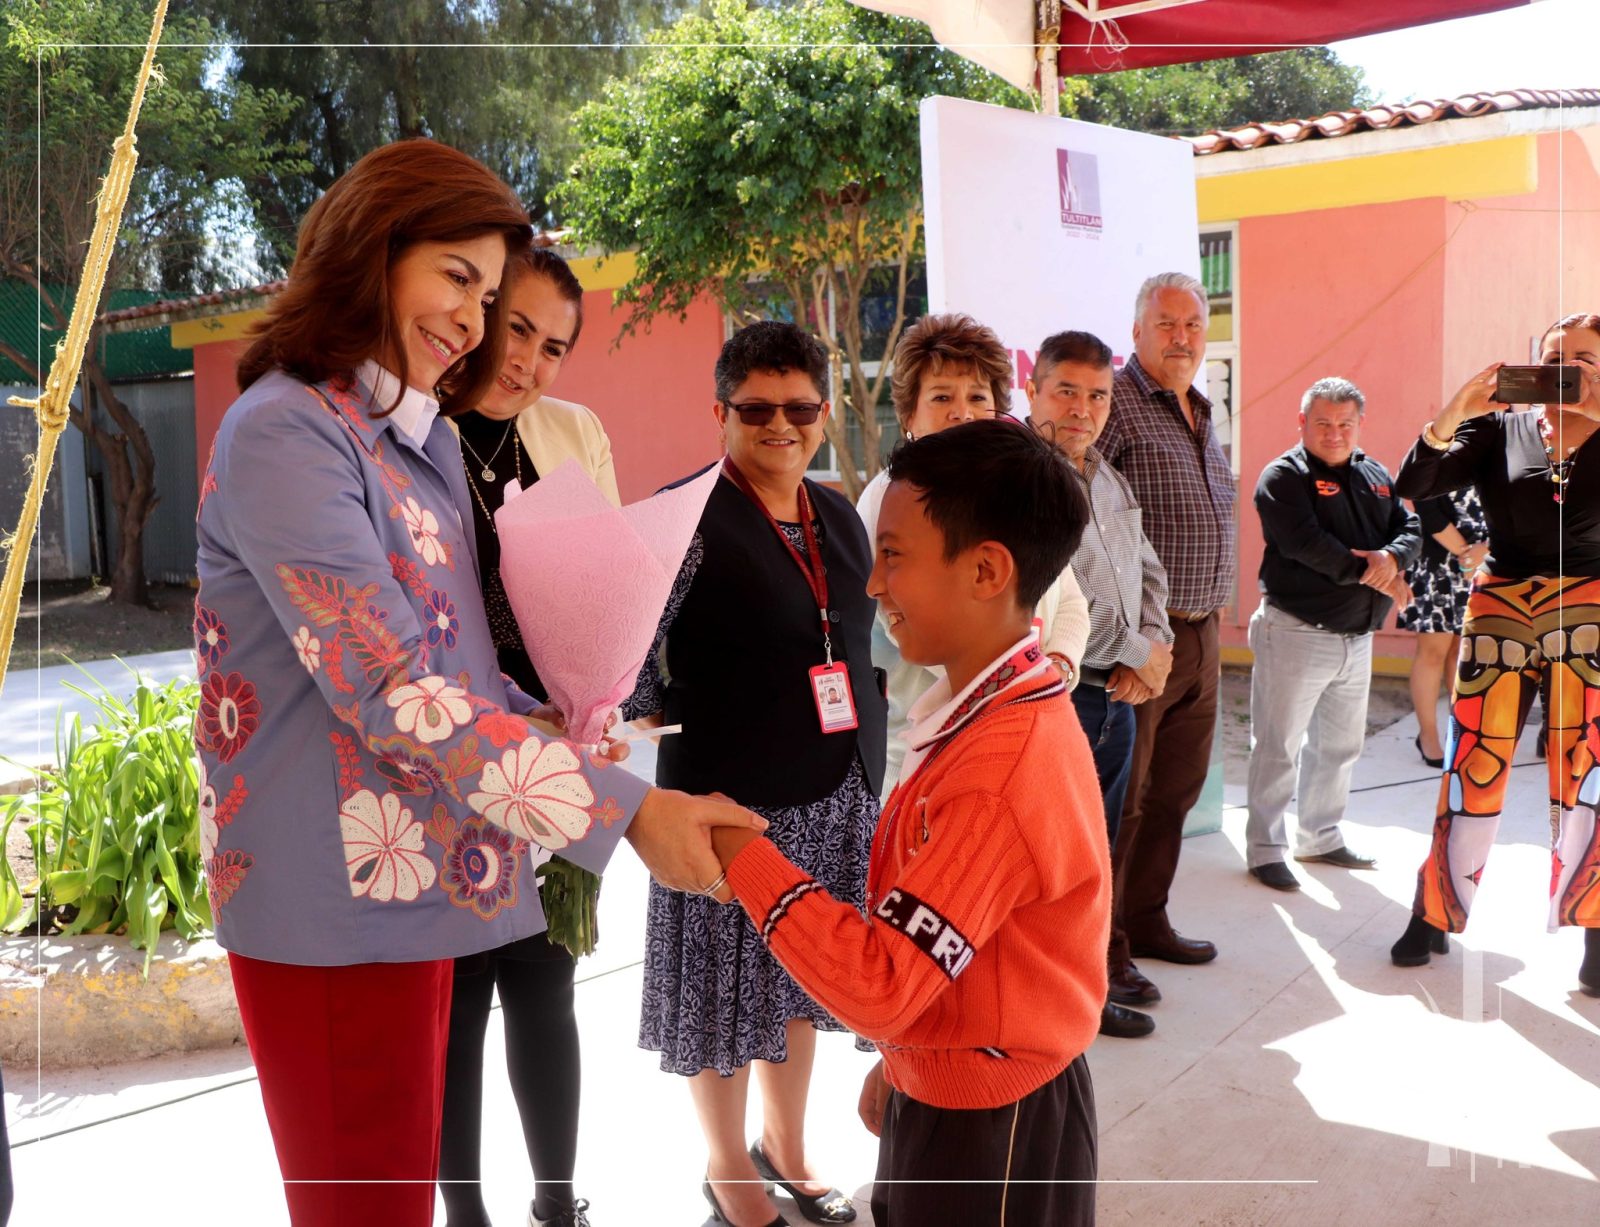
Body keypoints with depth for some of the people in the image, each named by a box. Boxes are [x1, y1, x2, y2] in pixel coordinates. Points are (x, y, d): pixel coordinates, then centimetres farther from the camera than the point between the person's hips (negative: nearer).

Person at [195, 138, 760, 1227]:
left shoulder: (424, 438, 13)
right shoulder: (286, 434, -15)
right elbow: (388, 688, -25)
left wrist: (536, 726, -1)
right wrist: (626, 811, -26)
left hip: (414, 878, 8)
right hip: (338, 897, -8)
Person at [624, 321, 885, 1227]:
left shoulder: (840, 516, 8)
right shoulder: (689, 517, -13)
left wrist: (867, 774, 15)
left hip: (836, 798, 6)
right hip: (731, 803, -6)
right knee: (725, 985, 10)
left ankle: (787, 1146, 42)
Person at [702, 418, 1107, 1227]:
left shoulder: (1000, 771, -30)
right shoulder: (999, 711, 1)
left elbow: (877, 983, -30)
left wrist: (744, 856, -23)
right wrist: (900, 1064, 17)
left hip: (991, 1129, -8)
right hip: (944, 1092, 8)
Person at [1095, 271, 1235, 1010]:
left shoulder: (1201, 412, 17)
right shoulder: (1116, 403, -11)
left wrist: (1213, 610, 20)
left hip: (1201, 635, 9)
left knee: (1176, 788, 16)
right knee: (1119, 797, -2)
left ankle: (1145, 919, 30)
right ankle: (1102, 949, 8)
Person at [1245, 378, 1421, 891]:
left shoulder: (1376, 476, 13)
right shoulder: (1283, 476, -9)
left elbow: (1410, 529, 6)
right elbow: (1304, 543, -22)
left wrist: (1392, 557, -18)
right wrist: (1372, 575, -18)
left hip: (1358, 637, 7)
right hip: (1296, 632, -7)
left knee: (1340, 747, 17)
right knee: (1278, 748, -1)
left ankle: (1321, 839, 32)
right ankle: (1264, 850, 9)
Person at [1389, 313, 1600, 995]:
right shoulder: (1499, 432, 6)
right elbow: (1412, 487, -6)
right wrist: (1455, 412, -19)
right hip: (1498, 613, 1)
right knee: (1472, 770, 1)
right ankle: (1434, 915, 14)